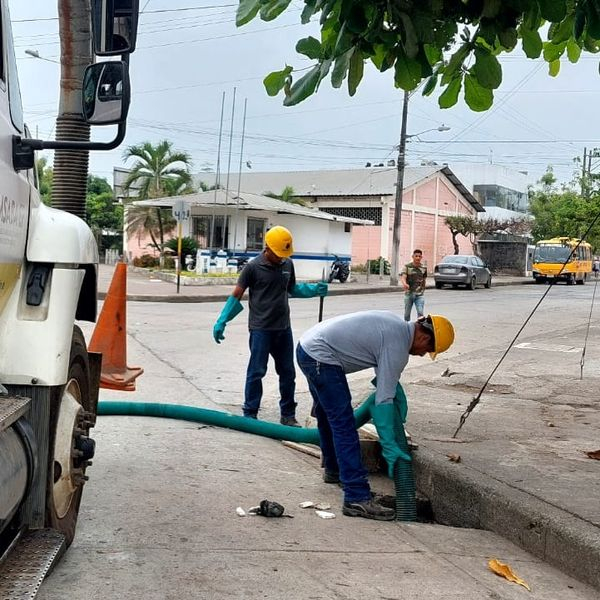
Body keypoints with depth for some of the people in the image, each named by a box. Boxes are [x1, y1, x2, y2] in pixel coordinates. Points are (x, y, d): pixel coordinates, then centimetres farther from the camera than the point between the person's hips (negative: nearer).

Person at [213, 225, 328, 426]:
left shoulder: (288, 264, 6)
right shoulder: (253, 267, -10)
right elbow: (236, 295, -6)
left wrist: (314, 289, 4)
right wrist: (221, 322, -10)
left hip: (283, 328, 6)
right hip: (261, 329, -6)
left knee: (288, 373, 10)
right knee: (256, 372, 0)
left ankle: (288, 415, 21)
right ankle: (250, 414, 10)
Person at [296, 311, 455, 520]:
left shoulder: (397, 323, 12)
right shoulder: (398, 347, -15)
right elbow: (383, 400, -15)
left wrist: (392, 382, 27)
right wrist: (388, 445, -10)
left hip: (308, 345, 11)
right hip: (321, 358, -11)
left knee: (328, 416, 26)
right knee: (344, 425, -12)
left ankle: (334, 470, 44)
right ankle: (357, 498, -14)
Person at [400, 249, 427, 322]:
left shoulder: (424, 268, 3)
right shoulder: (407, 266, -5)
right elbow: (403, 277, -20)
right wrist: (404, 284, -41)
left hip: (419, 295, 1)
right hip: (409, 293, -1)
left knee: (420, 312, -14)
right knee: (407, 314, 9)